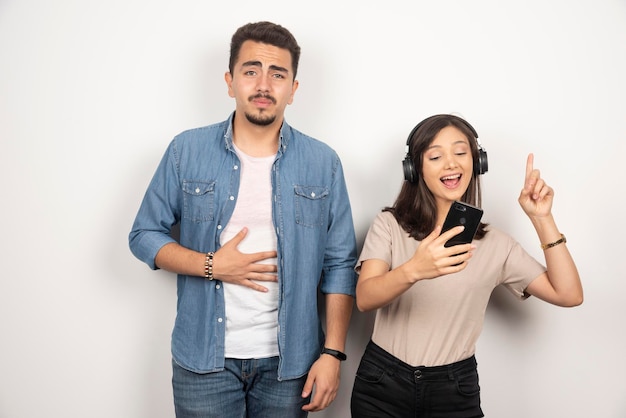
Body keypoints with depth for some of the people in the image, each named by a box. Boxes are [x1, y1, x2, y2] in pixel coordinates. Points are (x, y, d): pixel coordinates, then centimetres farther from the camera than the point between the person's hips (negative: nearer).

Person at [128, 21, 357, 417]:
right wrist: (210, 266, -13)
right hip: (204, 358, 0)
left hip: (289, 361, 1)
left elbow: (339, 265, -1)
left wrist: (333, 353, -6)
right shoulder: (187, 151, -4)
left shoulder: (323, 163, -3)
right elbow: (144, 235, 2)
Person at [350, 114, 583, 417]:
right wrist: (413, 270, -40)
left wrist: (542, 220, -9)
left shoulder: (494, 243, 1)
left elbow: (568, 295, -3)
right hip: (382, 383, -1)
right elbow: (364, 299, -20)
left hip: (455, 392, 2)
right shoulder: (388, 225, -6)